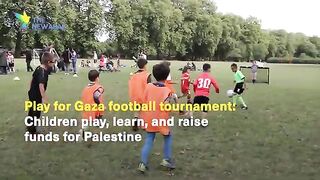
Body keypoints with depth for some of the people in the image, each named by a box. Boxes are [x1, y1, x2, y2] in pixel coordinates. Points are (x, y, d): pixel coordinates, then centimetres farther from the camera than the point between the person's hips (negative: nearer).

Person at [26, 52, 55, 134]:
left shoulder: (38, 68, 0)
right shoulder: (43, 72, -27)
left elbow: (33, 79, 12)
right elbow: (41, 85, -37)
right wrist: (44, 98, -39)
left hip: (32, 93, 9)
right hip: (36, 95, -9)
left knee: (32, 110, 25)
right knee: (36, 112, 7)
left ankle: (29, 126, 45)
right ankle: (32, 130, 21)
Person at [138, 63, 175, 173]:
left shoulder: (148, 86, -3)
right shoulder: (166, 90, -14)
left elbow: (144, 101, 1)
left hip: (149, 118, 4)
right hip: (161, 119, -4)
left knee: (149, 140, 11)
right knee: (168, 137, 19)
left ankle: (143, 163, 3)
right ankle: (166, 160, 17)